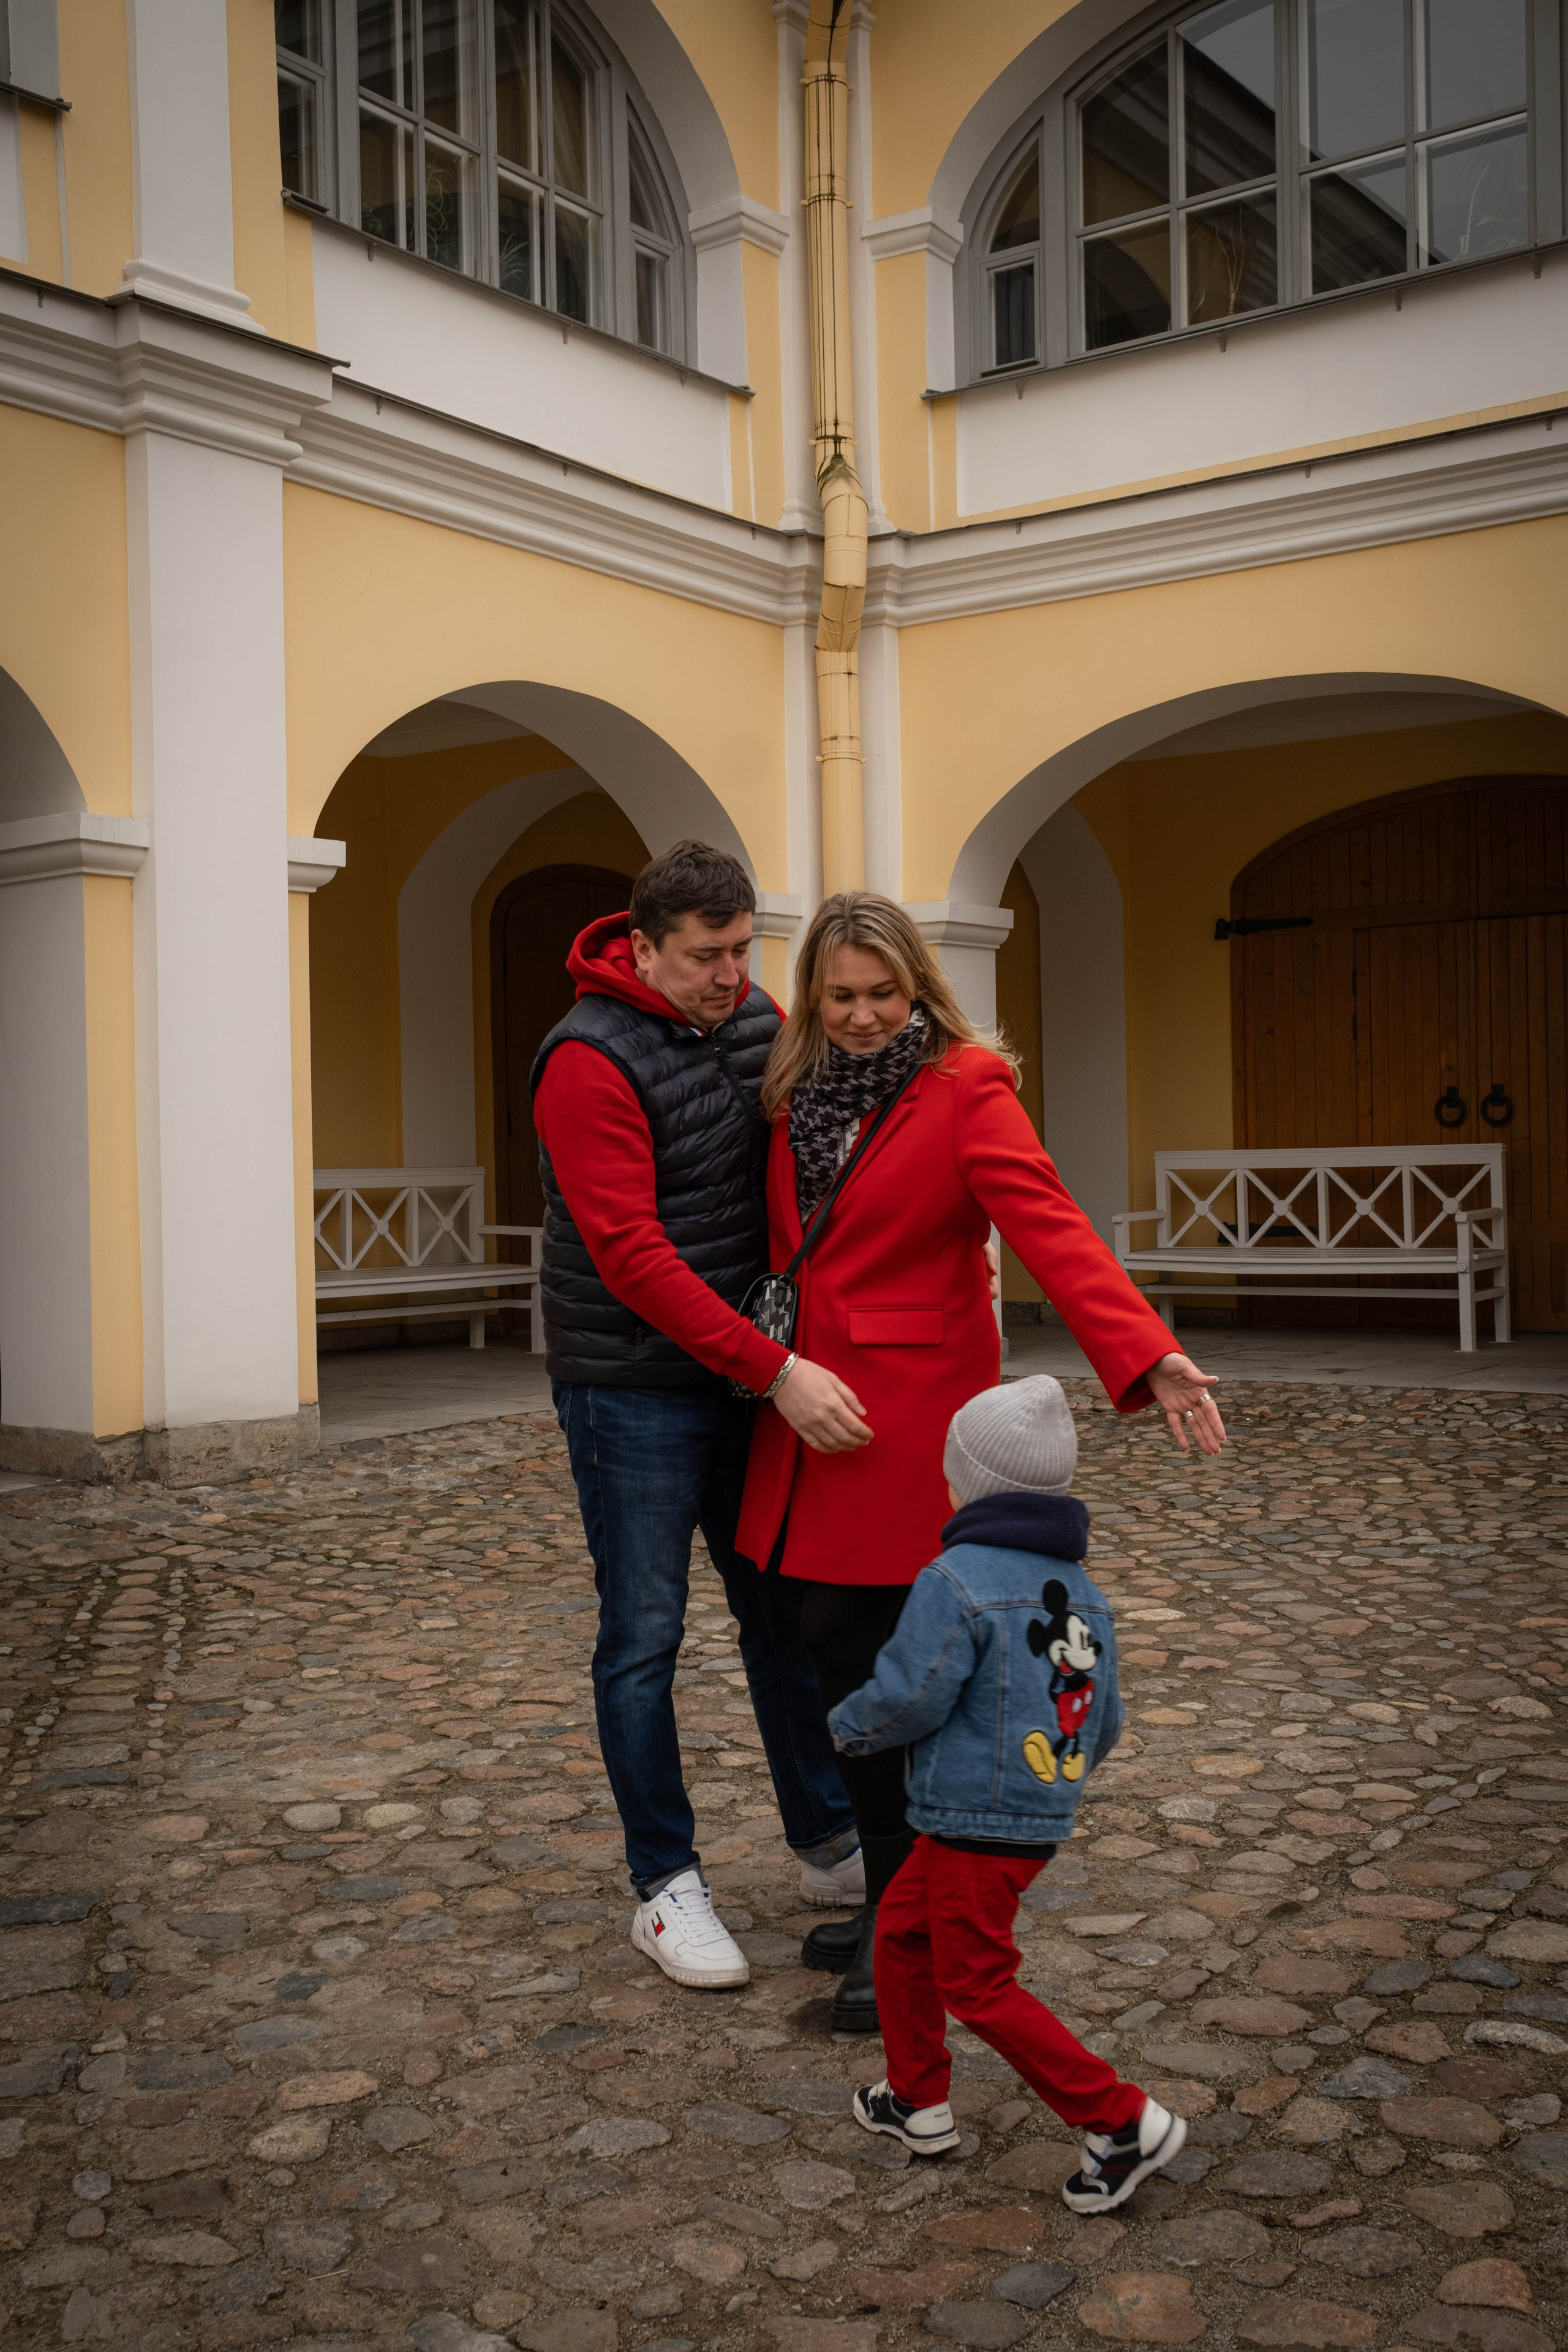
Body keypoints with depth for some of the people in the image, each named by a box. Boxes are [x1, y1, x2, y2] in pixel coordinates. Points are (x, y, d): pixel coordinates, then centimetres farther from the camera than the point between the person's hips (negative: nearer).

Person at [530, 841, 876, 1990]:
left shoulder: (760, 1021, 3)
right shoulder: (591, 1063, -19)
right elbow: (633, 1257, -25)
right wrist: (776, 1368, -30)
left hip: (743, 1371, 7)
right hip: (633, 1391, -7)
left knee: (782, 1609, 15)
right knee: (645, 1639, 3)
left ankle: (833, 1847, 29)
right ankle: (666, 1887, 17)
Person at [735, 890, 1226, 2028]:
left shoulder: (965, 1087, -8)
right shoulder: (798, 1090, 9)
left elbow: (1048, 1225, -19)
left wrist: (1147, 1357, -31)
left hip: (911, 1411, -6)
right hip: (811, 1409, 6)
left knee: (847, 1646, -8)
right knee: (842, 1652, 9)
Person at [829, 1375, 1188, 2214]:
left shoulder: (956, 1581, -17)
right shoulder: (1085, 1593, 8)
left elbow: (905, 1700, -19)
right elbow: (1103, 1724, 13)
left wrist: (847, 1725, 1)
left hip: (978, 1826, -9)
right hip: (1044, 1816, 9)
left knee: (979, 1987, 2)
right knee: (901, 1928, 22)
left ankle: (1123, 2120, 2)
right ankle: (918, 2100, 32)